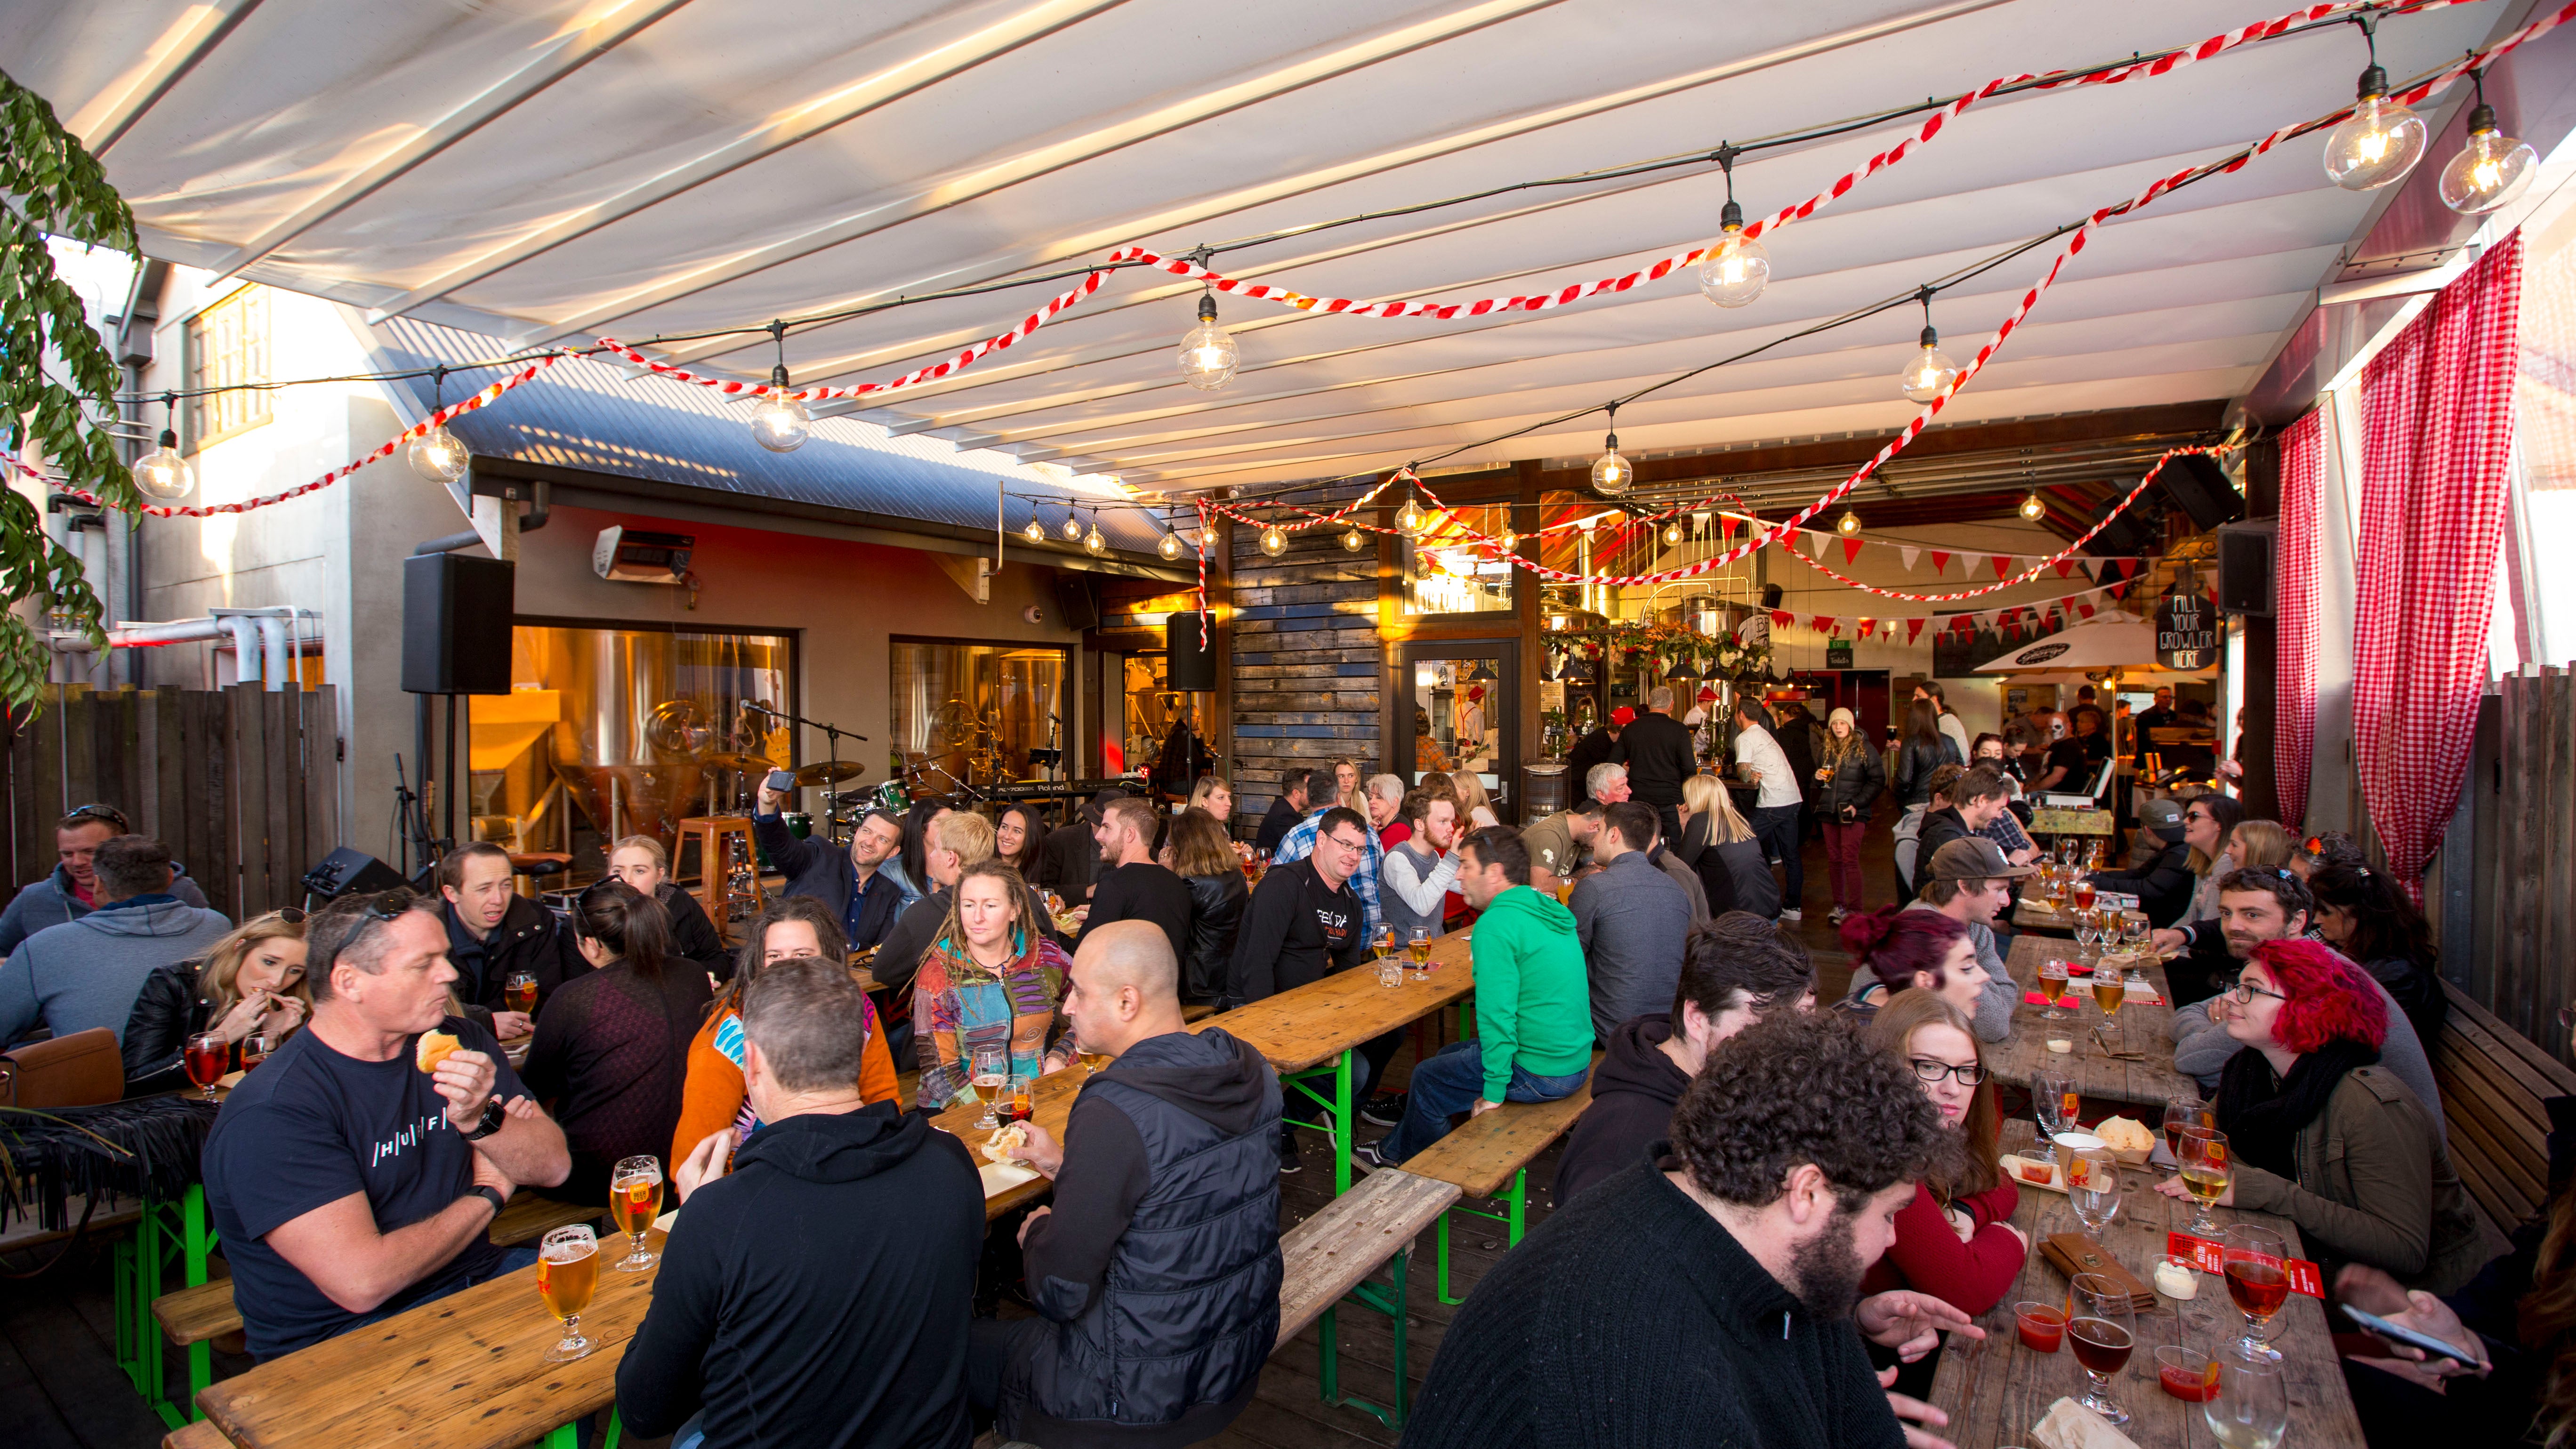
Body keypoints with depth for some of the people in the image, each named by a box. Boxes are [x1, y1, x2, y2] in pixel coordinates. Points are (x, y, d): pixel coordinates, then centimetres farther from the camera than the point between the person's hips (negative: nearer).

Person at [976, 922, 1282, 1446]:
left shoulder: (1113, 1112, -31)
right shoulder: (1249, 1070, -7)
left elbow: (1060, 1295, -23)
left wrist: (1037, 1231, -2)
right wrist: (1065, 1166, 8)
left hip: (1146, 1398, -7)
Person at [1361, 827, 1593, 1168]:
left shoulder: (1496, 924, -21)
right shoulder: (1549, 909, 8)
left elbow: (1497, 1015, -25)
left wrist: (1494, 1092, -16)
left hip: (1538, 1073, -9)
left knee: (1427, 1078, 11)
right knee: (1449, 1054, 23)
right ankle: (1394, 1149, 38)